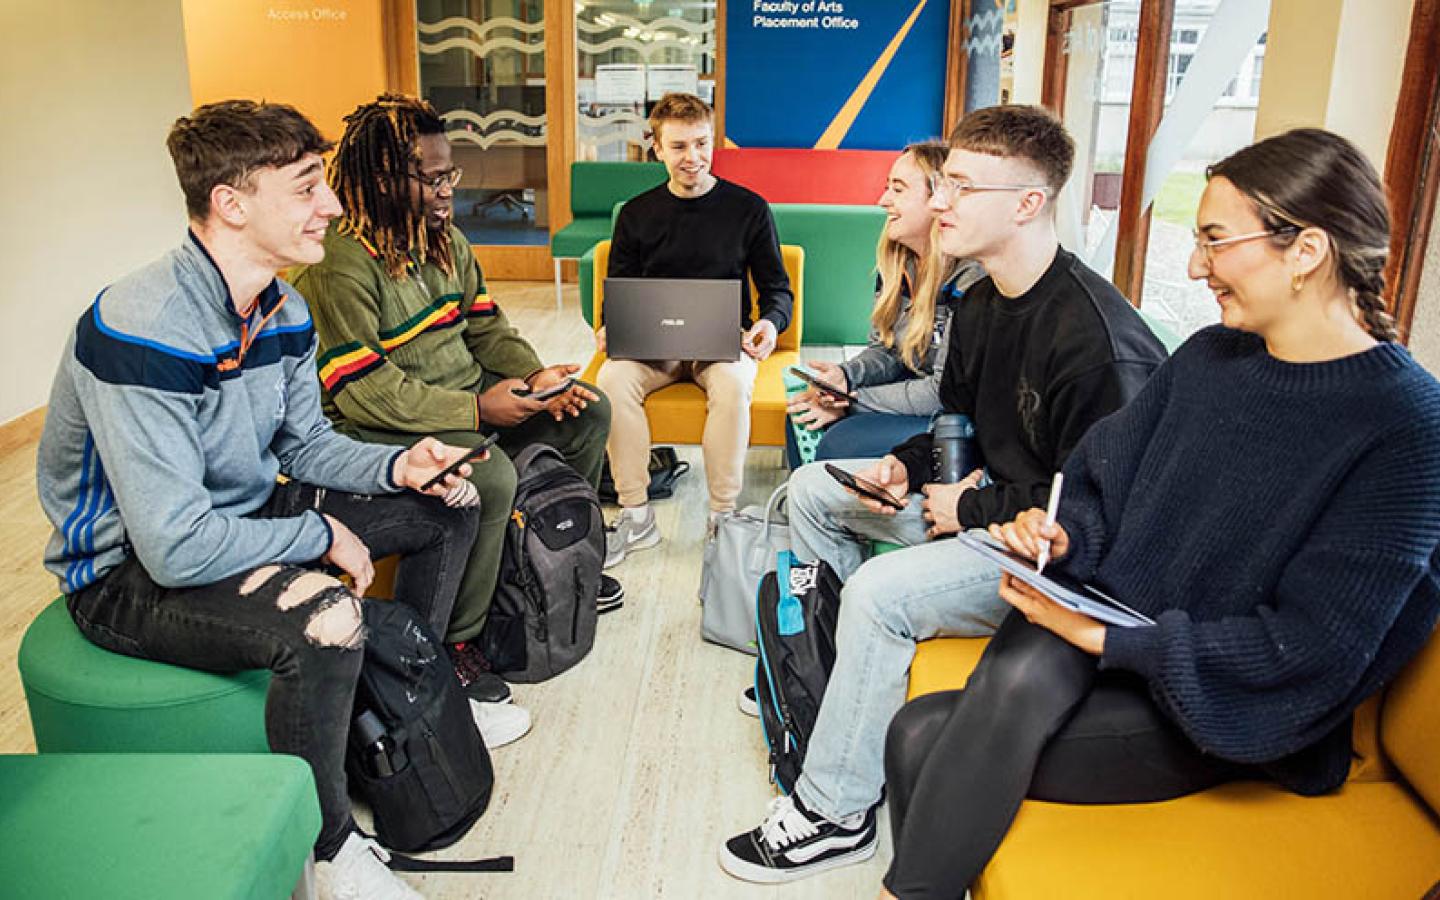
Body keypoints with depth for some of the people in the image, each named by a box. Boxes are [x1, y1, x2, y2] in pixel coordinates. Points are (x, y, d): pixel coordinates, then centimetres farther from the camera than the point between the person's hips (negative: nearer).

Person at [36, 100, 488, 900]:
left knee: (450, 502, 7)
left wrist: (399, 466, -11)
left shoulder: (285, 309, -3)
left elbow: (304, 444, 8)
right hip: (130, 573, -8)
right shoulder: (141, 332, -31)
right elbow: (176, 547, -33)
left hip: (245, 516, 9)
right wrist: (321, 536, -19)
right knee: (325, 619, -37)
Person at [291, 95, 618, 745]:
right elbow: (364, 390, -24)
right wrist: (478, 408, -25)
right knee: (490, 476, -34)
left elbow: (487, 326, 13)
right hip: (380, 429, -9)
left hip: (468, 397, 9)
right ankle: (453, 645, -15)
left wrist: (535, 377, -6)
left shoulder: (446, 240, 7)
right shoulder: (341, 264, -21)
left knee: (589, 410, 7)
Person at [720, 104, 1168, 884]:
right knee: (812, 490, 11)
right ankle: (833, 673, 23)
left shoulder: (1096, 338, -28)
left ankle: (834, 813, -9)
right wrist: (909, 464, -2)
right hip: (989, 501, 10)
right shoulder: (979, 304, 2)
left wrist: (972, 510, -18)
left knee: (881, 591, -30)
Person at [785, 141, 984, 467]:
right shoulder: (896, 262, 4)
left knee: (841, 443, -23)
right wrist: (845, 375, -13)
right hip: (912, 389, 8)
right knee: (803, 417, -5)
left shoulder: (971, 279, -24)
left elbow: (948, 390, -23)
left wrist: (851, 402, -18)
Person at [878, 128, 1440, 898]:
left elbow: (1315, 648, -19)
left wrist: (1110, 640, -21)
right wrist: (1064, 538, -11)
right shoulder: (1209, 357, 4)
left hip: (1230, 713, -5)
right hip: (1112, 620, 5)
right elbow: (1101, 485, 12)